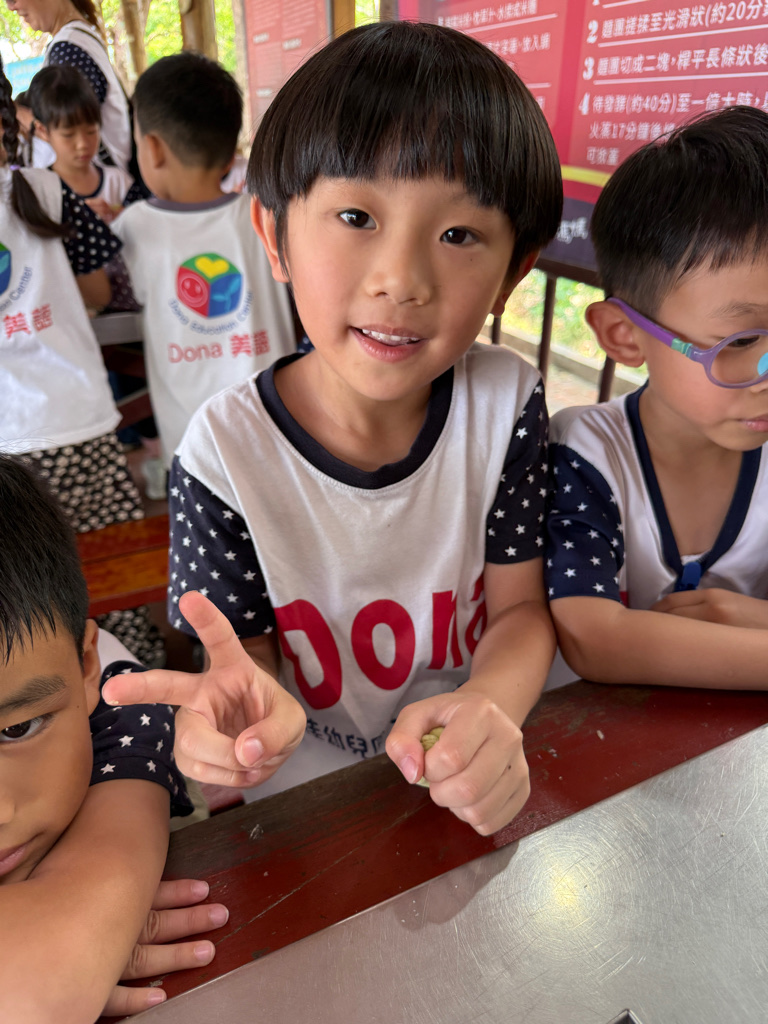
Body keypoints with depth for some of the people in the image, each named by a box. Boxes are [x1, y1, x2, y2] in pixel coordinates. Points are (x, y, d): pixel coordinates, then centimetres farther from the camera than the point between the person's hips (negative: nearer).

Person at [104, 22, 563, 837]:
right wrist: (251, 713, -32)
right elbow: (250, 663, -9)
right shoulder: (225, 455, -19)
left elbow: (521, 609, -6)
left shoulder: (506, 403, -12)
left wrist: (488, 710, -26)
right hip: (310, 786, -1)